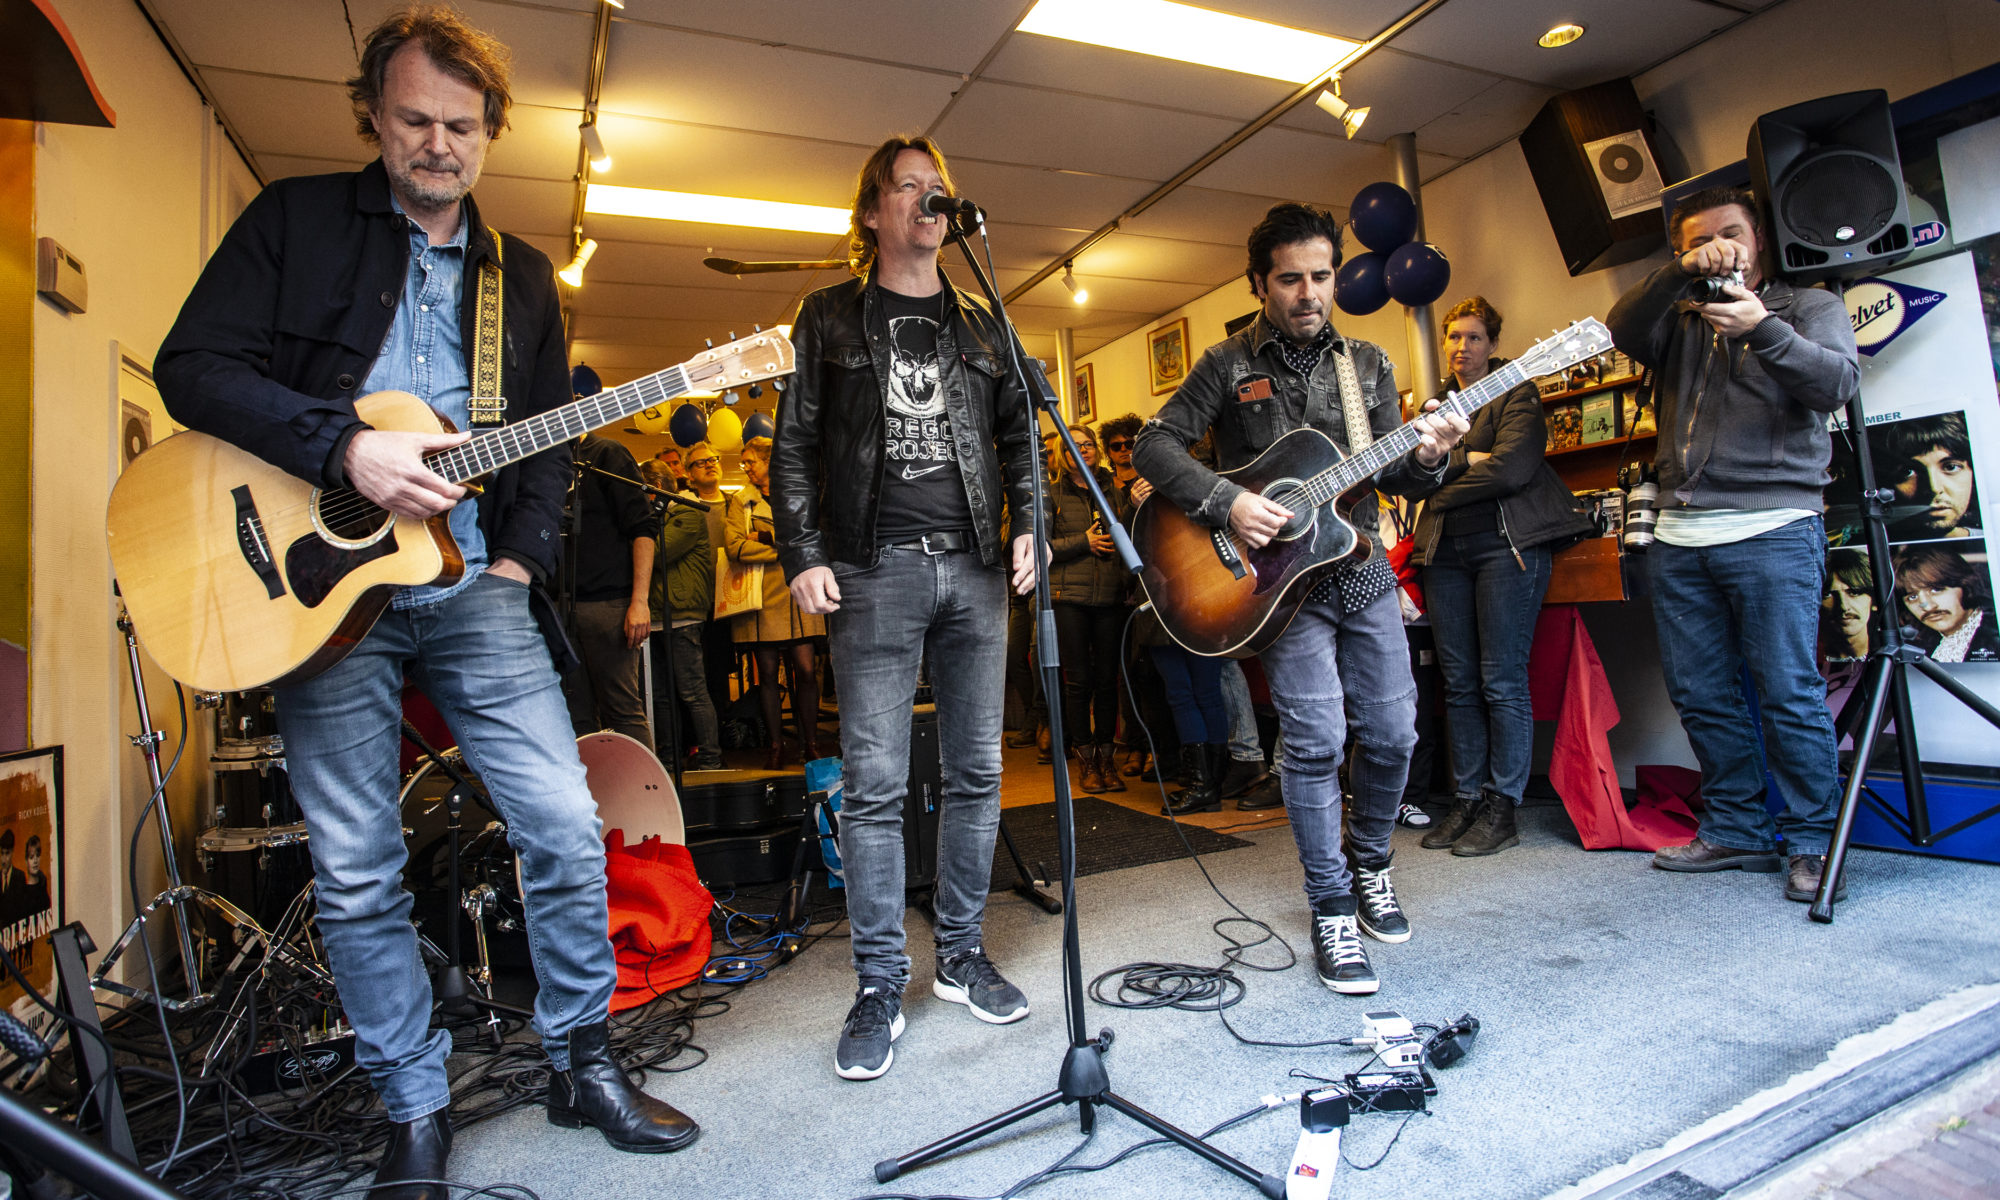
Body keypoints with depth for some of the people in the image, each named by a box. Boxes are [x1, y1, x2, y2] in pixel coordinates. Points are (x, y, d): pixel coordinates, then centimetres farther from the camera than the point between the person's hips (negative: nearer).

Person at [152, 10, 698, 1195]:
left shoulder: (524, 275, 16)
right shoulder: (294, 219, 8)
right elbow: (192, 365, -2)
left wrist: (525, 556, 2)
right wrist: (348, 447, -17)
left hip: (473, 587, 2)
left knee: (569, 828, -4)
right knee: (355, 870, 3)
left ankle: (583, 1061, 17)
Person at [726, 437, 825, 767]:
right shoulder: (741, 501, 12)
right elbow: (735, 545, -5)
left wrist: (766, 537, -7)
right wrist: (786, 547, -9)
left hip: (797, 596, 0)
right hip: (762, 599, 0)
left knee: (806, 671, -4)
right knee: (767, 673, 2)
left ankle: (810, 744, 6)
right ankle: (775, 746, 11)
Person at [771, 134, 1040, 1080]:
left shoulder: (981, 327, 19)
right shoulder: (830, 319, 11)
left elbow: (1019, 436, 18)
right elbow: (794, 447, 6)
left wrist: (1026, 527, 3)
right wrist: (803, 557, -5)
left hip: (974, 569, 3)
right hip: (875, 570, -3)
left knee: (976, 773, 6)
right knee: (874, 783, -5)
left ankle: (962, 956, 21)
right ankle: (880, 985, 8)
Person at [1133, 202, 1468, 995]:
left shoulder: (1367, 364, 12)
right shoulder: (1228, 365, 0)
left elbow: (1390, 473, 9)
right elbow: (1154, 446, -6)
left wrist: (1425, 457, -14)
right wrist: (1226, 502, -19)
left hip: (1362, 571, 5)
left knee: (1393, 733, 6)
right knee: (1317, 739, -9)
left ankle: (1370, 864, 33)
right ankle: (1331, 908, 8)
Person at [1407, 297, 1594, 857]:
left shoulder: (1517, 395, 3)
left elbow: (1511, 469, -13)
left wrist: (1439, 489, -4)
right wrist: (1465, 460, -8)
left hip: (1507, 543, -5)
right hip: (1445, 552, 5)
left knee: (1502, 681, -6)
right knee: (1459, 683, 5)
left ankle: (1501, 809, 2)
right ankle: (1465, 802, 13)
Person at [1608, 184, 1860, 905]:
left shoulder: (1808, 305, 11)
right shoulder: (1678, 320, 20)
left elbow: (1838, 381, -7)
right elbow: (1623, 332, -2)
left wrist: (1762, 329, -22)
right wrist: (1679, 273, -14)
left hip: (1771, 529, -4)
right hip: (1680, 538, 4)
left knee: (1789, 693, -6)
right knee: (1699, 695, 7)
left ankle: (1811, 842, 7)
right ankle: (1736, 831, 18)